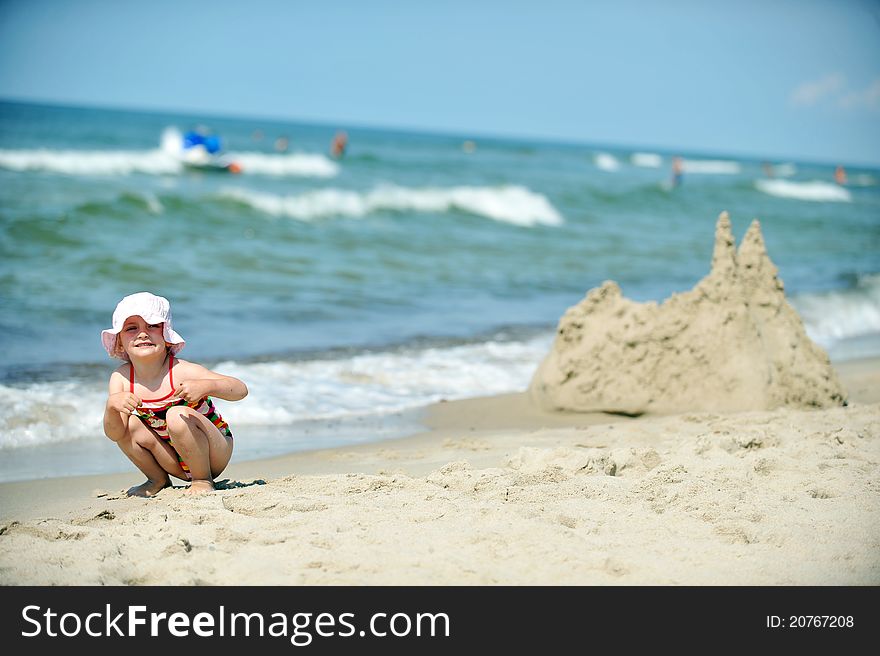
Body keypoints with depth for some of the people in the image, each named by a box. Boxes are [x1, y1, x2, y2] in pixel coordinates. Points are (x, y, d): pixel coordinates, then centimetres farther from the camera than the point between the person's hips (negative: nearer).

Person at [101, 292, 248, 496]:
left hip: (214, 455, -5)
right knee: (128, 424, -12)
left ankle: (203, 480, -9)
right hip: (176, 462, 5)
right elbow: (114, 434, -17)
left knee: (177, 416, -29)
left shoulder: (181, 371, -23)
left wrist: (206, 386, -47)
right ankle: (158, 480, 10)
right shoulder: (121, 378, -11)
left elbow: (241, 390, -28)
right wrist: (111, 406, -38)